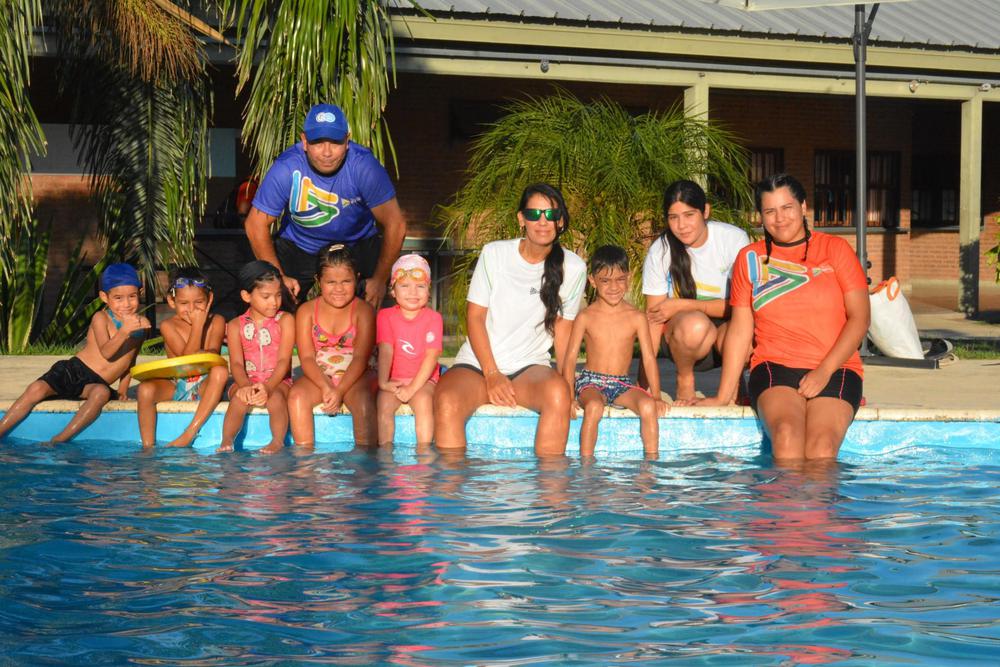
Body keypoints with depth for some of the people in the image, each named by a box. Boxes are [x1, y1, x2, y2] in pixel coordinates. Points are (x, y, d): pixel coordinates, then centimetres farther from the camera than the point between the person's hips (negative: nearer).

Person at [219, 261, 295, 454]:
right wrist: (245, 386, -29)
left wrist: (268, 387, -27)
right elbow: (236, 363, -5)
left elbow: (283, 361, -8)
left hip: (277, 381, -1)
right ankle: (226, 441, -34)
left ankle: (278, 441, -35)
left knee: (275, 397, -35)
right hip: (246, 382, 1)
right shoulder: (236, 326, 6)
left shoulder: (285, 320, 2)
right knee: (240, 398, -33)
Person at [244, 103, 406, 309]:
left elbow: (395, 225, -19)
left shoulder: (364, 165, -26)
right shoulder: (286, 169, -26)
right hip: (298, 246, 1)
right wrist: (279, 278, -17)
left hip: (357, 244, 0)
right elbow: (256, 224, -16)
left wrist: (380, 280, -18)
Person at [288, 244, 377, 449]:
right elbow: (307, 358, -5)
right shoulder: (307, 311, 2)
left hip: (355, 377, -2)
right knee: (297, 395, -27)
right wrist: (326, 387, -23)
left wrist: (339, 391, -26)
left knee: (363, 398, -33)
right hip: (319, 377, 2)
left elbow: (360, 357, -12)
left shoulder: (363, 311, -4)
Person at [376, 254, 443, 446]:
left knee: (423, 401, -31)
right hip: (394, 379, 2)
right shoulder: (385, 316, 2)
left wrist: (412, 388, -21)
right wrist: (383, 382, -24)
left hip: (423, 379, -1)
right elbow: (385, 351, -10)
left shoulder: (433, 318, -4)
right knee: (384, 403, -27)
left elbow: (431, 357, -12)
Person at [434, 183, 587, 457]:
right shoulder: (494, 254, -1)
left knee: (558, 394, -35)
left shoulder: (573, 268, 2)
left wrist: (566, 380, -6)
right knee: (447, 402, -34)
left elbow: (562, 327, 8)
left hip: (530, 367, 0)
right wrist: (492, 375, -12)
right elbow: (475, 316, -1)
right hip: (477, 363, 0)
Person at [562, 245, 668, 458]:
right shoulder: (586, 317, 1)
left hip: (623, 385, 2)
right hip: (591, 382, -2)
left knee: (648, 405, -29)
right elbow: (570, 358, 0)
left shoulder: (637, 317, 3)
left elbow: (649, 358, 4)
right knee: (593, 407, -36)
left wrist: (656, 397, -6)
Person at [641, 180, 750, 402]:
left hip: (730, 327, 0)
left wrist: (681, 305, -17)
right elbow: (653, 319, -9)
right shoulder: (660, 252, -9)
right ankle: (684, 380, -4)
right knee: (694, 324, -36)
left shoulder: (734, 239, -12)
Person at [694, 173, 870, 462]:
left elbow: (859, 318, 3)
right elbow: (740, 330, 14)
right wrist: (723, 395, 6)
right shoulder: (749, 259, 16)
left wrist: (824, 371, -9)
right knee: (787, 433, -32)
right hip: (774, 368, 1)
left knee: (822, 446, -31)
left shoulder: (835, 249, 10)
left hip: (835, 370, -1)